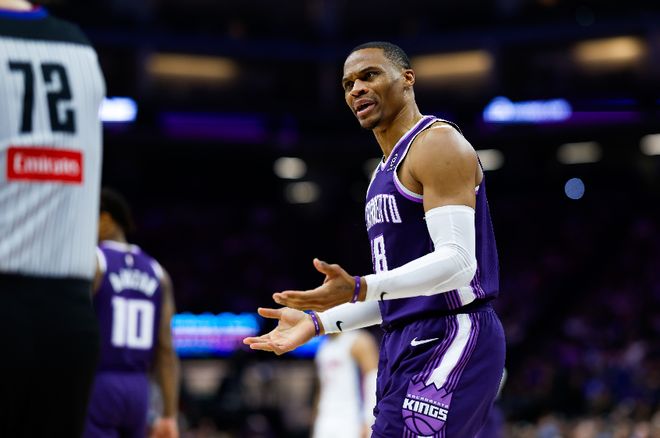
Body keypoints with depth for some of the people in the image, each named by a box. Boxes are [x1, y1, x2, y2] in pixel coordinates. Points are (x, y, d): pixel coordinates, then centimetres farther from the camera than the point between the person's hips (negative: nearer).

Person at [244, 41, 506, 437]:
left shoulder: (437, 144, -9)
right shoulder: (388, 170, 22)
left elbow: (457, 261, -20)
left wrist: (359, 288, -30)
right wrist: (318, 323, 15)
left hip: (449, 340, -10)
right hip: (406, 346, 10)